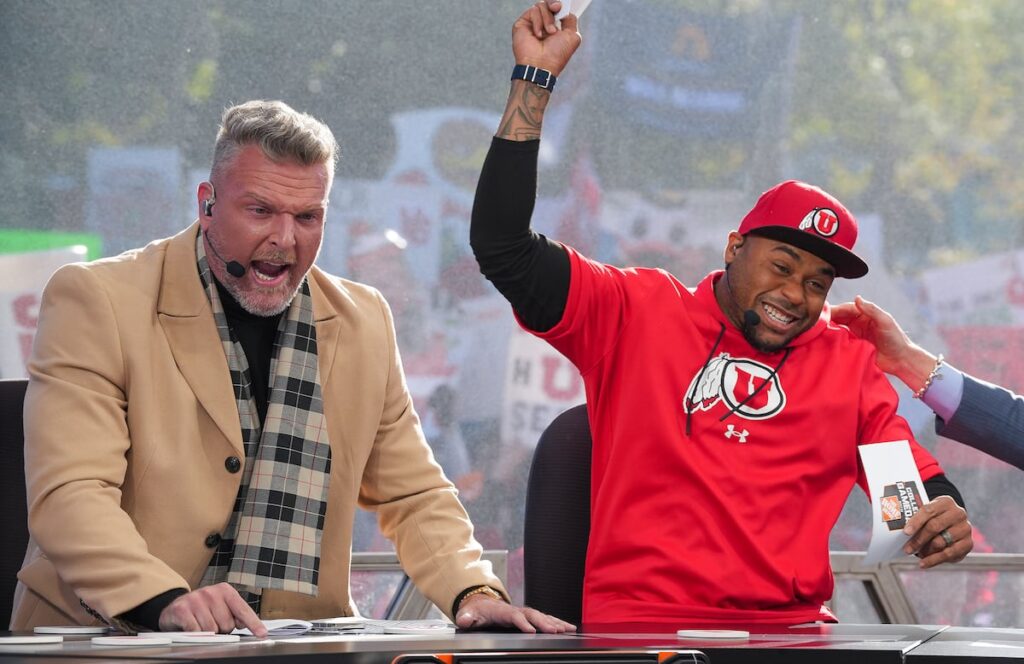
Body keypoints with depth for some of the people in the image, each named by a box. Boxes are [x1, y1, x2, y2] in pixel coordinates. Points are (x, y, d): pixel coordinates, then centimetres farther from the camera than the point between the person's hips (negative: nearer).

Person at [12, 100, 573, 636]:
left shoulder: (363, 323, 13)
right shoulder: (95, 302, -4)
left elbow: (412, 497, 20)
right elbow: (69, 496, -14)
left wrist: (473, 592, -1)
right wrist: (167, 601, -31)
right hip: (113, 640, -3)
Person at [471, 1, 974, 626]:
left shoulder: (850, 364, 17)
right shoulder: (637, 313, 10)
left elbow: (918, 482, 17)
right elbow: (504, 249, 4)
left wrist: (946, 522, -9)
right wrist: (535, 81, 2)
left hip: (791, 634, 3)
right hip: (634, 625, -2)